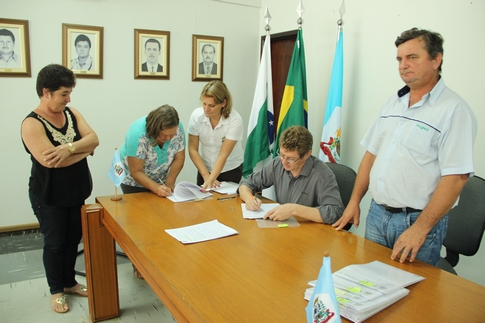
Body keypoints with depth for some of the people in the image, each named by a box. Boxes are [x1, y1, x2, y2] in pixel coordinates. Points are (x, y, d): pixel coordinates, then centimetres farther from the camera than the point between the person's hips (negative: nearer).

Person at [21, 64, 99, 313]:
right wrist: (84, 150, -17)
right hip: (49, 197, -6)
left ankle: (70, 282, 38)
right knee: (55, 243, 10)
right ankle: (56, 290, 30)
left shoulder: (72, 113, 0)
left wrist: (69, 148, -30)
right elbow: (49, 161, -31)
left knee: (73, 238, 18)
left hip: (77, 191, 6)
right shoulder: (32, 123, -19)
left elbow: (93, 138, -12)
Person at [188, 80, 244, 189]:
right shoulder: (196, 115, -15)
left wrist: (210, 180, -32)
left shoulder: (235, 120, -23)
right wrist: (206, 176, -14)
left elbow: (223, 155, -24)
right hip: (205, 168, 2)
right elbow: (192, 150, -9)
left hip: (231, 170, -2)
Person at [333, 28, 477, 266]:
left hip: (417, 220, -5)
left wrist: (420, 229, -21)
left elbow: (456, 177, -18)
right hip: (376, 214, 6)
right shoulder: (392, 103, 8)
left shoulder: (454, 110, -13)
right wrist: (354, 201, 8)